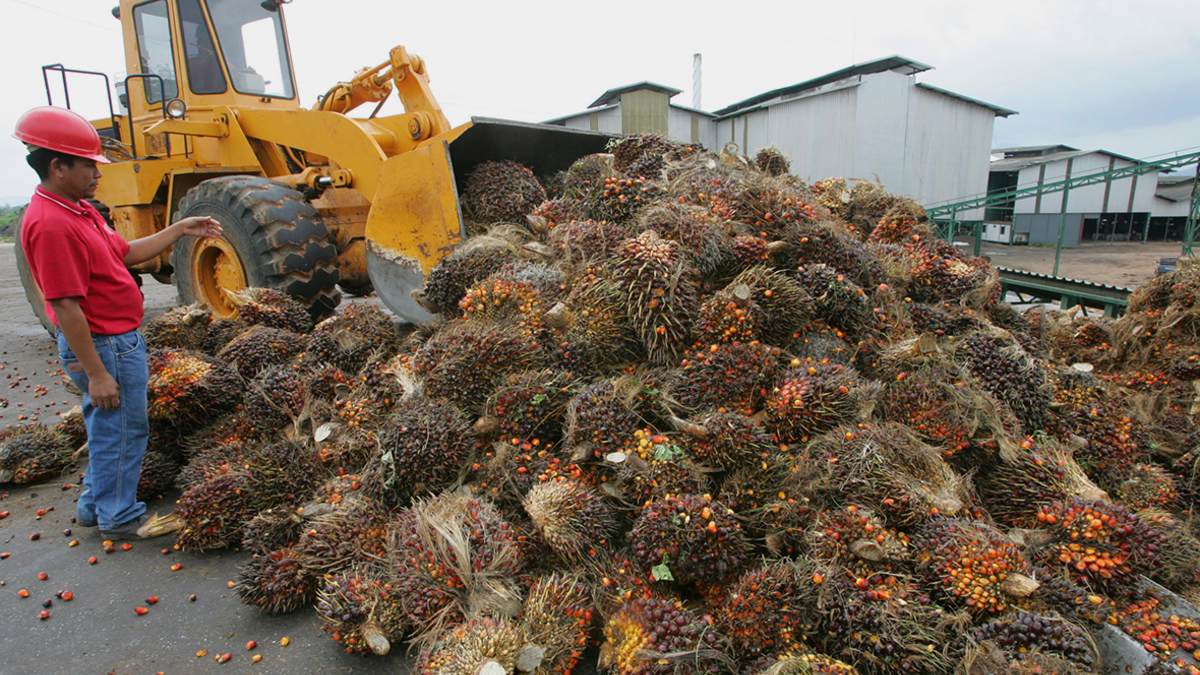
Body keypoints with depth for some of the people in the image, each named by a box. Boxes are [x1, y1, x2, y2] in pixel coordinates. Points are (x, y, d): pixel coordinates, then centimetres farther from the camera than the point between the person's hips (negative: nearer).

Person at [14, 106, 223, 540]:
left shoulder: (78, 210, 10)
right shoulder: (51, 224, -23)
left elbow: (126, 253, 20)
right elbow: (65, 308, -25)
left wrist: (180, 230, 15)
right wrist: (96, 373, -24)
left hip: (118, 339, 11)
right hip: (103, 347, -11)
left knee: (108, 428, 21)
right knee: (120, 430, 3)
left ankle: (95, 506, 37)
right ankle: (120, 517, 20)